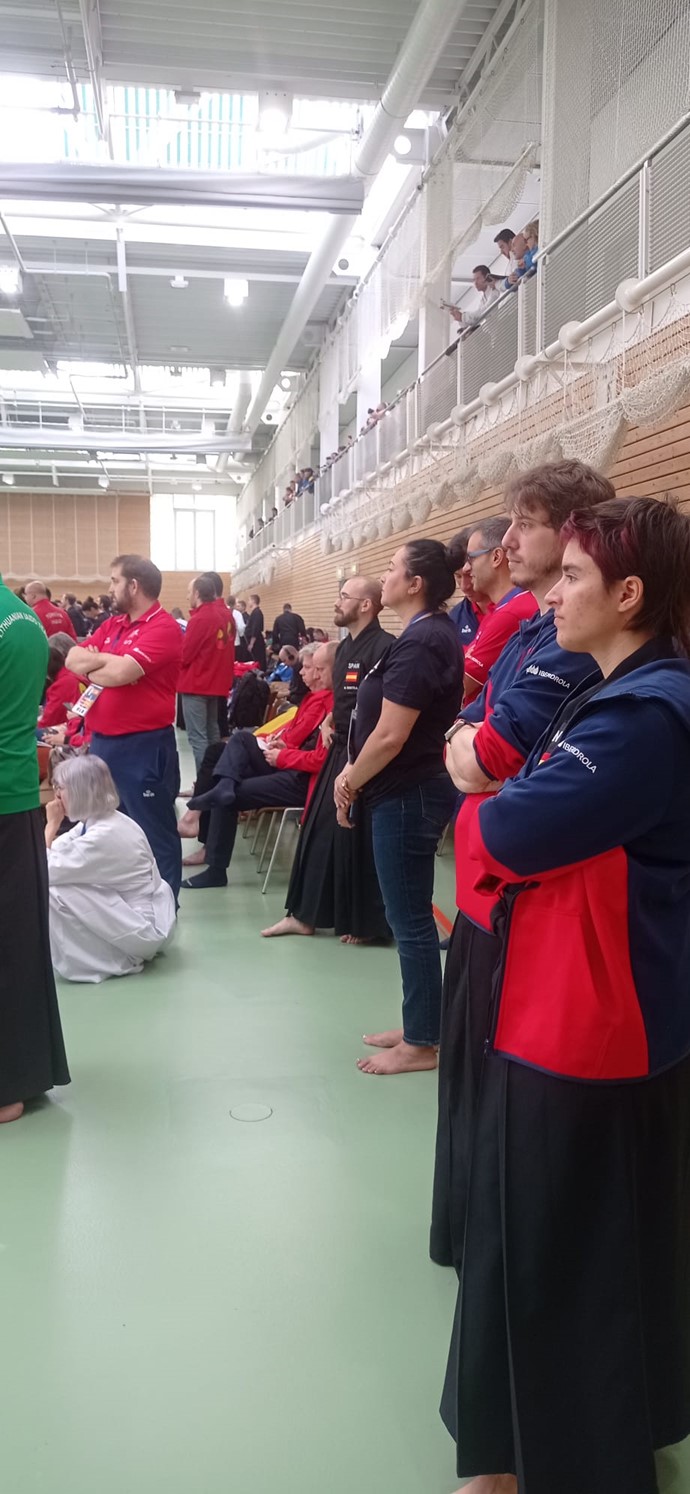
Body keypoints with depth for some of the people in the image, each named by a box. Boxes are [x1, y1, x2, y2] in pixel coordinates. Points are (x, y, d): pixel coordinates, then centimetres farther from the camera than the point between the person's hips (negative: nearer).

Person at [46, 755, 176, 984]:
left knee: (54, 894, -19)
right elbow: (51, 854, 7)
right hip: (136, 912, 10)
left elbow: (42, 872, -21)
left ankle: (120, 959, -2)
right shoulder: (98, 820, 3)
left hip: (143, 928, -10)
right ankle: (118, 951, 14)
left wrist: (51, 824, -13)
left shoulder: (102, 836, -25)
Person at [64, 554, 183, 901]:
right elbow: (73, 659, 6)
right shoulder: (112, 624, 13)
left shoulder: (163, 628, -14)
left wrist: (92, 666, -4)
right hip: (102, 741, 9)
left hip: (143, 746, -9)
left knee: (153, 833, 3)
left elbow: (119, 673, -25)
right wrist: (109, 659, -13)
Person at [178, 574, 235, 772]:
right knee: (212, 732, 16)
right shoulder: (225, 614, 5)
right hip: (217, 681, 8)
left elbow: (183, 655, -15)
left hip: (195, 683, -8)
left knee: (197, 737, -6)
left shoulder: (200, 618, -18)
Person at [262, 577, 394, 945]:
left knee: (361, 838, -2)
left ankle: (368, 923, 13)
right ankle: (304, 914, 22)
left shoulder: (383, 647, -17)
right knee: (321, 830, 13)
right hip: (341, 752, 10)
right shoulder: (345, 647, 13)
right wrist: (328, 723, 8)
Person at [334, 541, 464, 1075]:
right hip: (418, 788, 10)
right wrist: (357, 772, 10)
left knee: (411, 920, 0)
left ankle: (422, 1044, 13)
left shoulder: (419, 643, -21)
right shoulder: (438, 633, 10)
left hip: (407, 795, -10)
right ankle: (418, 1026, 29)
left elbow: (390, 736, -23)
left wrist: (351, 782, -7)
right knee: (411, 916, 17)